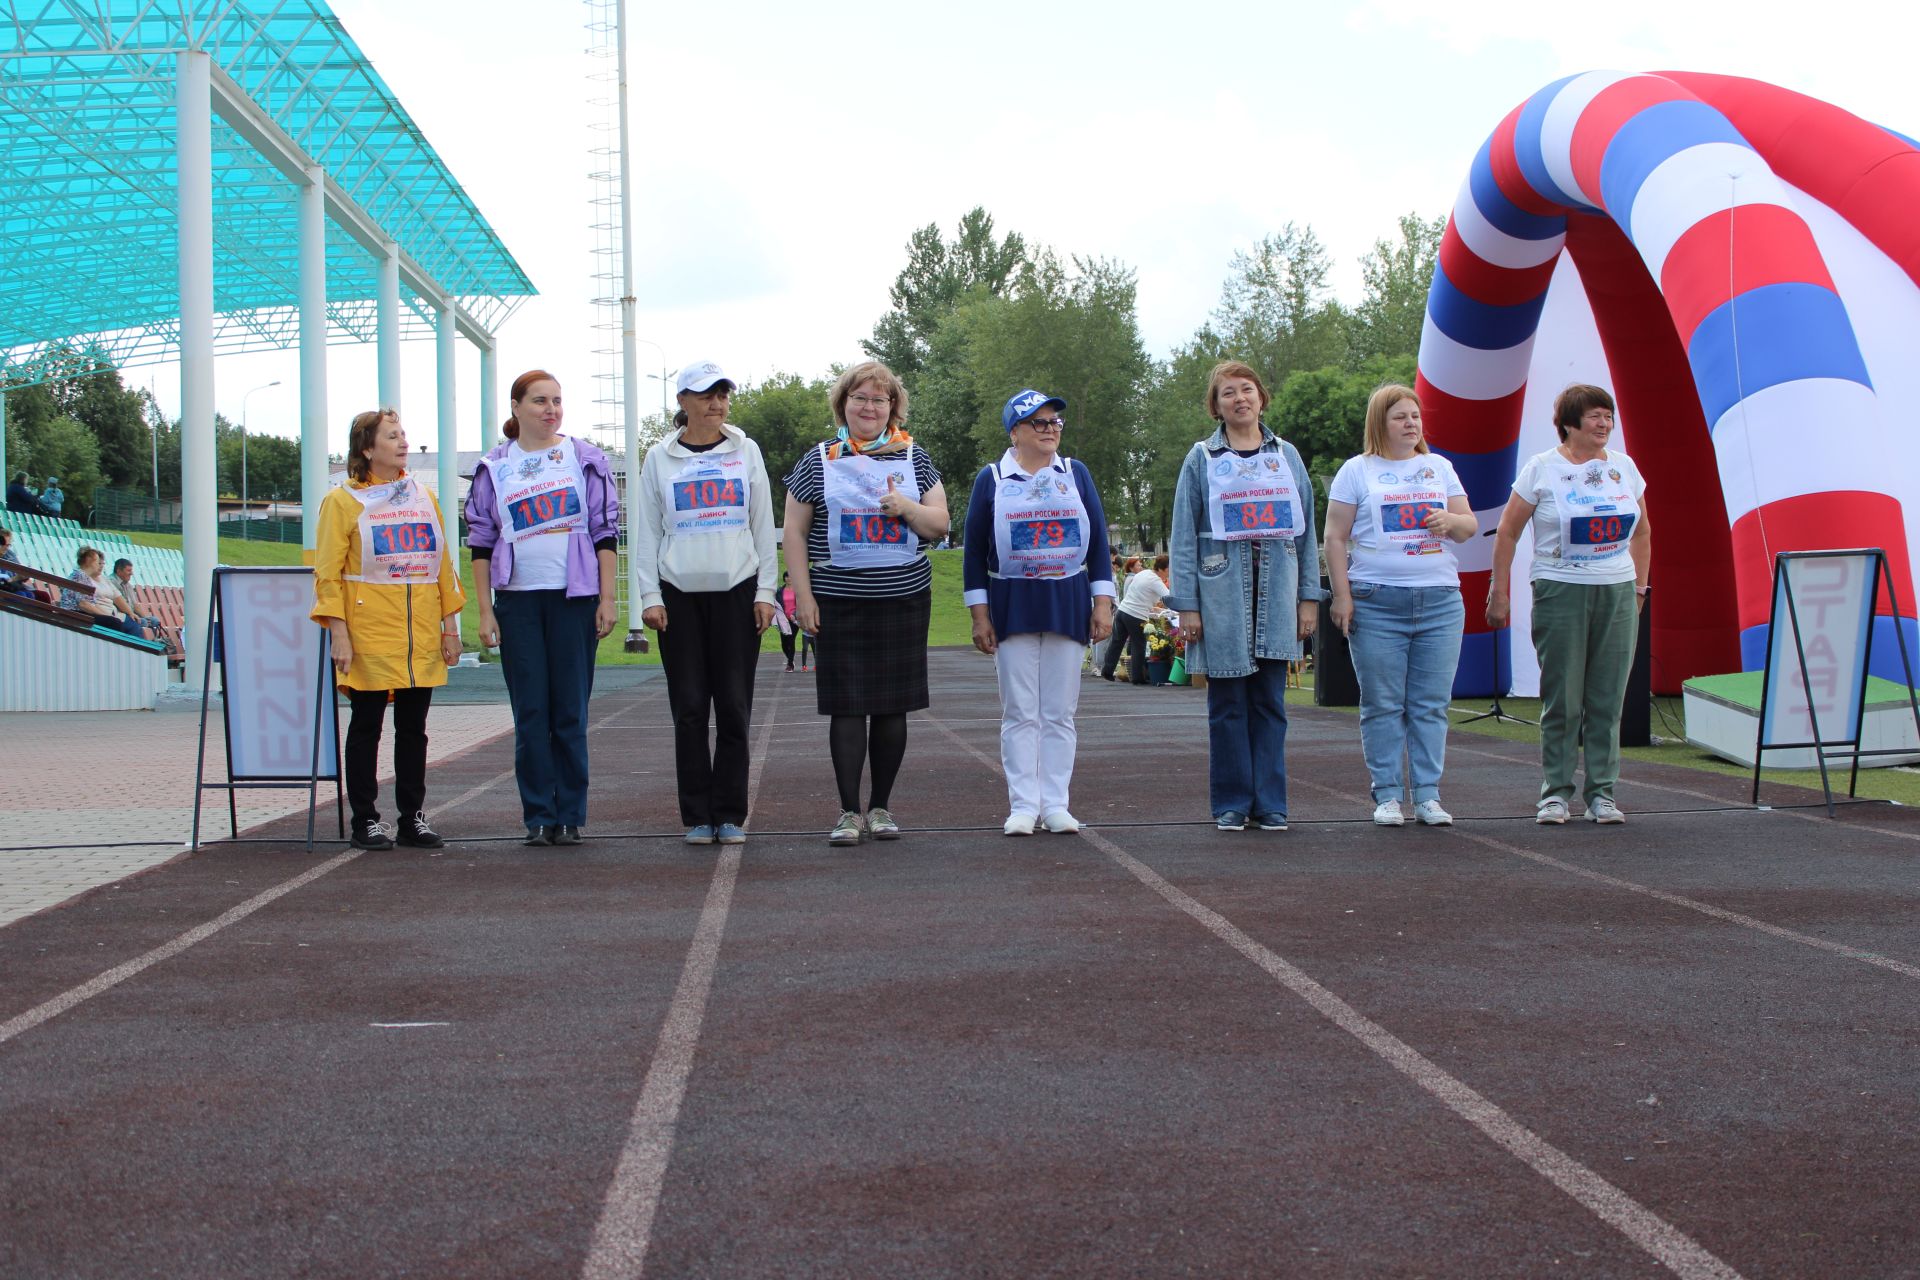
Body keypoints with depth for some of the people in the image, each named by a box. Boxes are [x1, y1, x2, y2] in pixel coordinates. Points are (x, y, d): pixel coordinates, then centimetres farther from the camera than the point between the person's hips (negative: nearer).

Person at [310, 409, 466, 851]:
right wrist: (338, 634, -12)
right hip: (369, 633, -4)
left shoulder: (423, 497, 12)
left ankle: (413, 817, 14)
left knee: (413, 726, 7)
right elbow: (327, 574, -4)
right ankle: (365, 820, 8)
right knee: (366, 726, 2)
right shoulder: (343, 502, -1)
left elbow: (444, 565, 14)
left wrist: (450, 625, 8)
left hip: (422, 637, 4)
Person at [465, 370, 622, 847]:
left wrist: (607, 599, -2)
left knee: (571, 712, 0)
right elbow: (480, 543, 8)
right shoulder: (494, 467, 8)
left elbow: (606, 533, 5)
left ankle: (570, 816, 7)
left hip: (574, 597, -1)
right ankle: (539, 817, 5)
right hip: (517, 600, 1)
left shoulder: (585, 459, 6)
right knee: (531, 713, 0)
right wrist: (485, 611, 1)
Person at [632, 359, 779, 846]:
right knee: (690, 708, -1)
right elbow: (646, 532, 7)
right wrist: (650, 596, -1)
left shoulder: (745, 451, 8)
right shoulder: (660, 458, 7)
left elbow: (764, 527, 8)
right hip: (680, 595, 0)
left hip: (737, 591, 0)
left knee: (734, 707, -1)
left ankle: (730, 814, 6)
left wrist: (765, 592, 2)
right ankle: (697, 817, 5)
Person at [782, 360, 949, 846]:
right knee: (847, 705, -4)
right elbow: (794, 532, 3)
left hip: (905, 600, 2)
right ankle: (849, 811, 2)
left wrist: (905, 506, -11)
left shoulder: (914, 459, 9)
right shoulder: (818, 461, 4)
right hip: (839, 602, -2)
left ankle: (881, 806, 15)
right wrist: (803, 596, -5)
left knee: (893, 705, 5)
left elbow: (940, 525, 9)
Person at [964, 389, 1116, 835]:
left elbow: (1098, 541, 8)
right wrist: (979, 614, -2)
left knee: (1059, 713, 3)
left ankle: (1055, 804, 6)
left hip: (1068, 604, 1)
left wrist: (1103, 603, 1)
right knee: (1020, 713, -1)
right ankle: (1023, 805, 1)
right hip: (1012, 605, -1)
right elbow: (974, 550, 4)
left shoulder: (1076, 473, 8)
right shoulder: (992, 479, 3)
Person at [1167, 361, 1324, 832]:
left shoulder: (1286, 456, 11)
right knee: (1228, 703, 1)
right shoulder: (1202, 459, 4)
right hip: (1222, 592, -2)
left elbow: (1306, 528, 11)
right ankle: (1231, 804, 8)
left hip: (1277, 590, 2)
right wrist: (1186, 604, -6)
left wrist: (1309, 595, 5)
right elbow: (1184, 535, 1)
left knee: (1270, 701, 4)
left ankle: (1270, 803, 9)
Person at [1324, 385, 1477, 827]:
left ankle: (1429, 795, 7)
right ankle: (1387, 796, 5)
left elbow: (1470, 525, 16)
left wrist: (1451, 521, -8)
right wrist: (1342, 595, -5)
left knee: (1431, 705, 2)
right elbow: (1335, 537, 3)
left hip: (1440, 601, 3)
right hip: (1377, 603, -3)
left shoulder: (1439, 467, 16)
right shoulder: (1357, 470, 6)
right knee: (1383, 705, -1)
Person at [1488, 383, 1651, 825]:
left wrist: (1639, 588, 15)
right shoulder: (1542, 469, -1)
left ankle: (1602, 793, 10)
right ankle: (1555, 792, 6)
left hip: (1617, 594, 4)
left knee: (1608, 699, 3)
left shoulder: (1624, 467, 10)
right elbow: (1507, 533, 2)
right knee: (1561, 699, -2)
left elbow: (1641, 533, 20)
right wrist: (1499, 592, -1)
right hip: (1560, 592, -3)